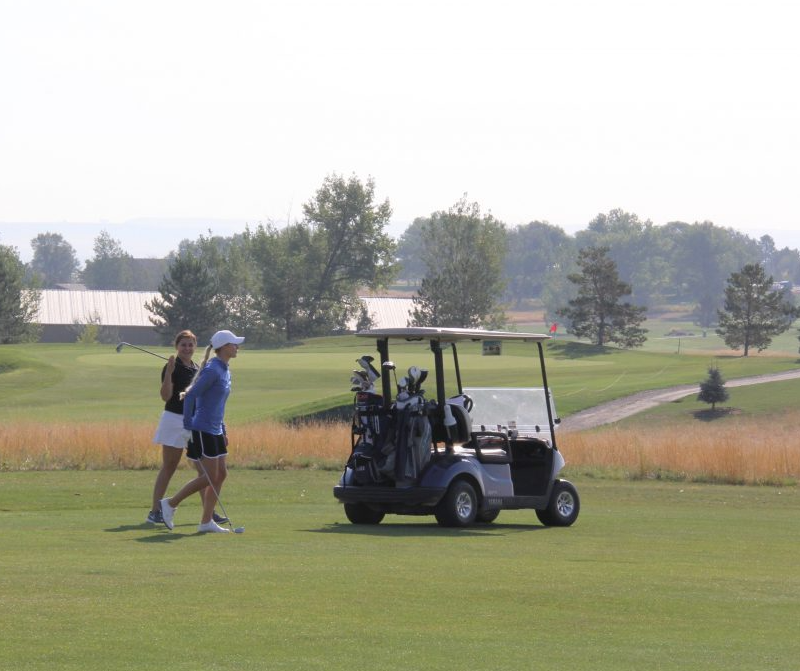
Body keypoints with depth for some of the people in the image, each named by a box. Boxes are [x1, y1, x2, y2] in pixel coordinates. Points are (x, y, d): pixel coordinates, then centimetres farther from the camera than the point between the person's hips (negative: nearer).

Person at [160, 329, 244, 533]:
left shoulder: (225, 371, 13)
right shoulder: (212, 370, -16)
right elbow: (190, 395, -20)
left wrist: (223, 430, 20)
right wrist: (188, 426, -21)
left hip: (215, 430, 9)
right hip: (203, 430, -9)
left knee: (221, 474, 6)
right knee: (210, 477, -7)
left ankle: (206, 522, 9)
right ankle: (170, 504, 5)